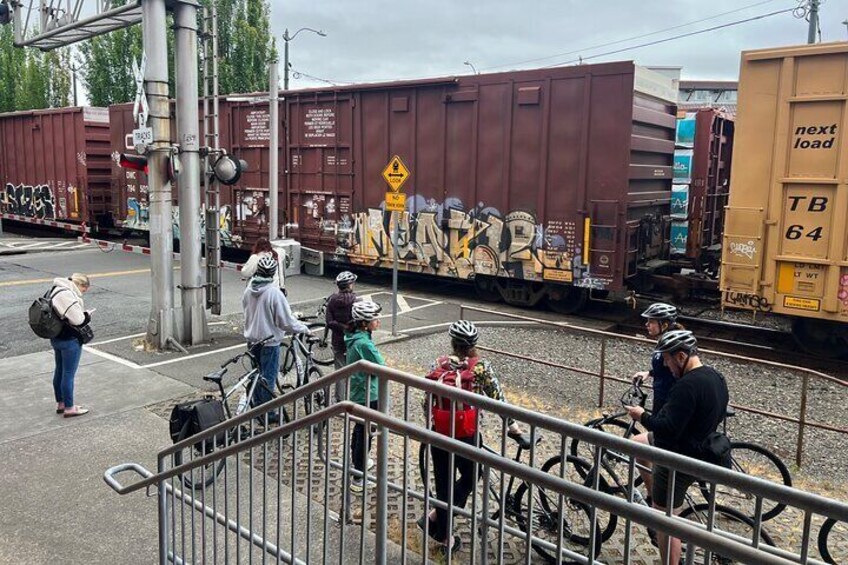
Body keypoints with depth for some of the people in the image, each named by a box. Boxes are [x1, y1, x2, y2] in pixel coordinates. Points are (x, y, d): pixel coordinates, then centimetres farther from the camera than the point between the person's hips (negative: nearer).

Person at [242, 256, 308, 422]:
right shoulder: (274, 293, -22)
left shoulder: (249, 289, -3)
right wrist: (304, 328, -5)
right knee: (268, 378, 5)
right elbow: (286, 322, -20)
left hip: (252, 339, 6)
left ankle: (257, 408, 33)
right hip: (269, 342, -6)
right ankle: (267, 414, 13)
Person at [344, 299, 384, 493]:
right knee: (365, 433, 1)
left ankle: (360, 462, 46)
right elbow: (380, 365, -20)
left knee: (359, 430, 26)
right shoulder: (364, 343, -28)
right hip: (367, 395, -9)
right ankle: (359, 479, 10)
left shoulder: (354, 337, 1)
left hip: (357, 392, 9)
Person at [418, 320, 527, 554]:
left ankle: (445, 535, 28)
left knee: (444, 484, 18)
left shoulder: (437, 365, 0)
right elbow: (498, 399, -12)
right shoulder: (480, 367, -10)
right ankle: (433, 518, 16)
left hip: (439, 434, 3)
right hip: (467, 436, -3)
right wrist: (515, 428, -7)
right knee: (469, 479, 21)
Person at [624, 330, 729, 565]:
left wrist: (642, 416, -13)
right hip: (697, 452, 10)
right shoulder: (716, 377, 4)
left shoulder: (688, 385, -27)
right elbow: (718, 415, 17)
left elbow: (667, 429, -30)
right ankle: (657, 503, 32)